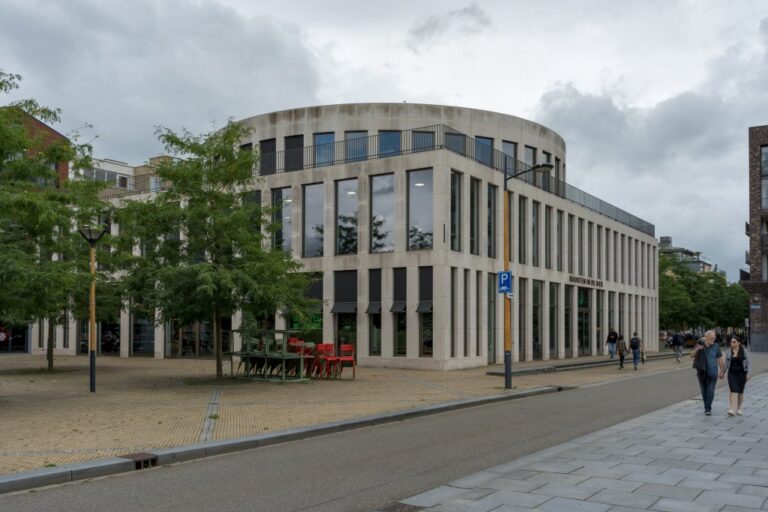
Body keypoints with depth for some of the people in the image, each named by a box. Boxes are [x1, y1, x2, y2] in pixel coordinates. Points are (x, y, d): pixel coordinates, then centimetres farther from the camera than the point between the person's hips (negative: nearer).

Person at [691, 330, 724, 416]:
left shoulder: (715, 347, 0)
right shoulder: (699, 345, 0)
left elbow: (720, 359, 5)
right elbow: (692, 355, -4)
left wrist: (722, 371, 5)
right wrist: (697, 349, -22)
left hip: (712, 373, -2)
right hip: (701, 373, 2)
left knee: (710, 391, -8)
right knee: (704, 391, 9)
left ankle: (708, 409, -5)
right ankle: (707, 407, 22)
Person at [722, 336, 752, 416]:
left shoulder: (744, 351, -4)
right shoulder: (728, 352, 1)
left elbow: (748, 363, -2)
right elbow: (726, 364, 9)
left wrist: (748, 374, -8)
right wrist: (723, 373, 9)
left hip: (742, 373, 0)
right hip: (732, 374, 0)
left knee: (740, 392, 8)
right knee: (733, 391, -11)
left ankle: (738, 409, 23)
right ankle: (731, 409, -19)